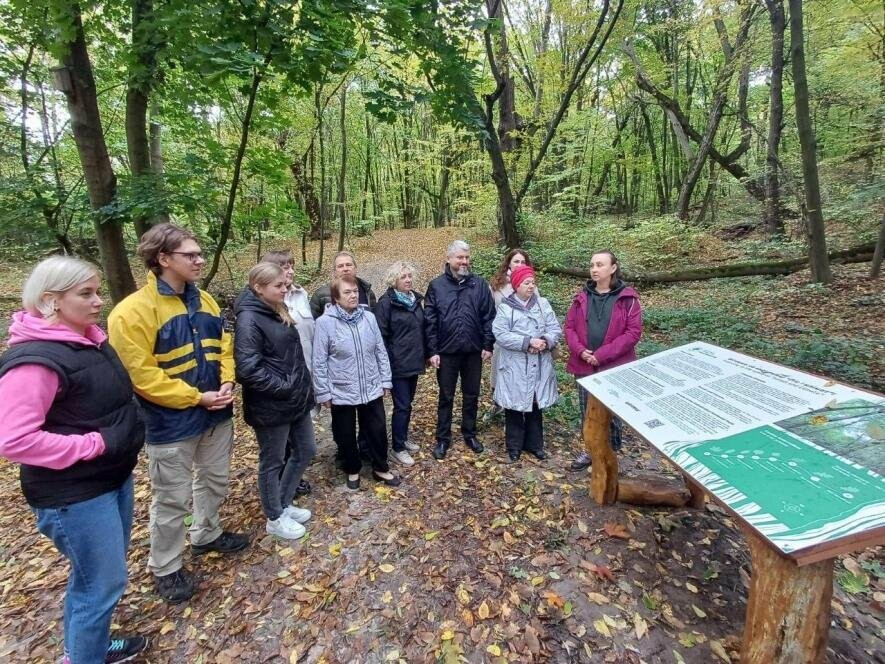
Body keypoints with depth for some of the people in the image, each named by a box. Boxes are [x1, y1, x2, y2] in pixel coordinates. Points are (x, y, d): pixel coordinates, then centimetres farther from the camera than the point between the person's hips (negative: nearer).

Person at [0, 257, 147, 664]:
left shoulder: (90, 340, 4)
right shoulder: (35, 360, -23)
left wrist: (128, 431, 5)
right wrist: (95, 444, -22)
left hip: (115, 476, 9)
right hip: (75, 495, -9)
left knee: (95, 576, 25)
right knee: (102, 584, 7)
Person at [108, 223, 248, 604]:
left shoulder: (204, 301, 5)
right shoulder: (133, 311, -17)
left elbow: (224, 347, 10)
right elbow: (140, 375, -20)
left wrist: (227, 382, -7)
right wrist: (196, 398, -20)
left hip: (216, 414, 7)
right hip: (172, 424, -7)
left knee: (215, 481, 23)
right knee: (172, 499, 9)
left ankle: (206, 535, 47)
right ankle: (165, 568, 32)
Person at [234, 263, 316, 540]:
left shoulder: (278, 311, 9)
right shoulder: (249, 319, -19)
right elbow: (248, 369, -26)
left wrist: (302, 385, 10)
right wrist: (284, 386, -19)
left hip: (297, 399, 9)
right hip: (270, 406, -9)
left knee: (305, 450, 19)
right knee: (273, 462, 10)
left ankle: (284, 504, 39)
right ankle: (274, 518, 32)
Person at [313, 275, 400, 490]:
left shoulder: (369, 317, -2)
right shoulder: (325, 322, -13)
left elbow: (381, 352, 5)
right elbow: (319, 363, -9)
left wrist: (385, 381, 6)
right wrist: (324, 393, -8)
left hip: (371, 389, 3)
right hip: (341, 393, -3)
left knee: (378, 431, 14)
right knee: (346, 436, 15)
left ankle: (380, 468, 35)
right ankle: (352, 470, 38)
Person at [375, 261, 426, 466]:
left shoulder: (416, 299, 9)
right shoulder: (386, 302, -11)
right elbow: (381, 335, -12)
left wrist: (424, 354, 16)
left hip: (414, 362, 7)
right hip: (398, 364, -6)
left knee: (407, 403, 16)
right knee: (402, 405, -1)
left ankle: (403, 438, 32)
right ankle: (397, 448, 12)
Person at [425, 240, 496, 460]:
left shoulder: (479, 284, 2)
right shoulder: (436, 286, -1)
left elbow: (489, 316, 2)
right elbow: (430, 321, -3)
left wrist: (488, 345, -3)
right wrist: (432, 351, -7)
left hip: (473, 351, 2)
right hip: (447, 352, -1)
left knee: (471, 395, 14)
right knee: (446, 397, 10)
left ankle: (470, 434, 33)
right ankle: (443, 438, 24)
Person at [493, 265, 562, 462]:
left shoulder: (543, 304, 6)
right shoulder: (505, 307, -4)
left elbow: (556, 329, 1)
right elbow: (500, 335, -15)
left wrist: (545, 341, -20)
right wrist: (528, 341, -21)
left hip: (540, 366, 3)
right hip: (514, 367, -3)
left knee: (536, 406, 15)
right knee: (514, 407, 7)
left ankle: (534, 444, 31)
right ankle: (514, 446, 24)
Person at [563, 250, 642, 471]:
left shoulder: (627, 298, -6)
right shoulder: (582, 297, 6)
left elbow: (633, 332, -11)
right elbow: (569, 327, 6)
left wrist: (603, 355, -17)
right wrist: (580, 351, -12)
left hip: (615, 367, -3)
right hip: (584, 366, 4)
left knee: (613, 413, 8)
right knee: (588, 412, 14)